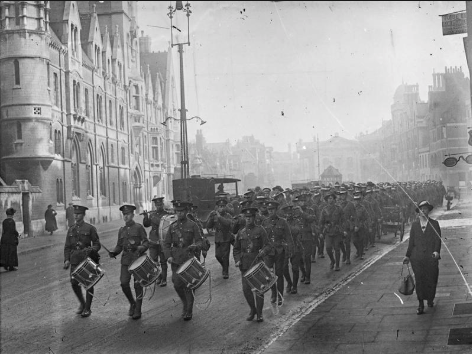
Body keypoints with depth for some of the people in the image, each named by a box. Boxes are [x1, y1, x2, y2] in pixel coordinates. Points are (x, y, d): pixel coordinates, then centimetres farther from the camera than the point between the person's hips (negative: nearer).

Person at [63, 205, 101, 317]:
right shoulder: (71, 229, 13)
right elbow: (67, 247, 14)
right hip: (75, 260, 4)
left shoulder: (90, 228, 1)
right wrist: (67, 260, 1)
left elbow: (97, 245, 0)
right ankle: (82, 304, 21)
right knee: (74, 283, -2)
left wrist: (91, 249, -20)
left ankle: (87, 308, 10)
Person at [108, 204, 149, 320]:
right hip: (126, 260, 4)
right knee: (124, 283, -9)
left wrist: (140, 248, -24)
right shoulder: (122, 230, 13)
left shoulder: (139, 228, 0)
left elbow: (146, 242, -3)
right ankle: (132, 303, 15)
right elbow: (119, 246, 17)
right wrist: (114, 252, -3)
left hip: (138, 258, -4)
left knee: (137, 285, 0)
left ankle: (138, 310, 10)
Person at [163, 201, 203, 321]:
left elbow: (200, 241, -1)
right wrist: (168, 256, -5)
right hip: (175, 260, 3)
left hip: (188, 259, -3)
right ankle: (186, 305, 28)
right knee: (177, 285, 3)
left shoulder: (193, 225, 1)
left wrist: (195, 246, -24)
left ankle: (189, 312, 8)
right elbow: (167, 243, 10)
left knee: (187, 286, -4)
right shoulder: (173, 226, 10)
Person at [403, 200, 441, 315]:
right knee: (419, 281, -2)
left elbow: (438, 239, -1)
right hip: (417, 258, 1)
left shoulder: (434, 224, 7)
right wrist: (407, 256, 11)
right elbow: (411, 241, 13)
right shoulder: (414, 225, 12)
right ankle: (421, 304, 2)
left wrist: (436, 251, -17)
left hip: (431, 257, -1)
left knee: (431, 280, 3)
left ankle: (430, 299, 26)